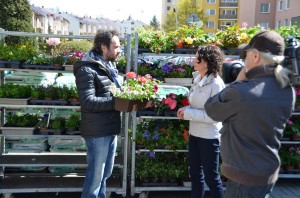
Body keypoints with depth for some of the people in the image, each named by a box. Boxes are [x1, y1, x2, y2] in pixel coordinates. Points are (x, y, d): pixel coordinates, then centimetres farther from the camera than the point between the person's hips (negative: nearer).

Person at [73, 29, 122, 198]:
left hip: (111, 129, 9)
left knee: (105, 174, 20)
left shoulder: (110, 67, 15)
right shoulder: (87, 70, -14)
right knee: (95, 176, 3)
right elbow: (88, 102, -22)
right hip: (98, 132, -9)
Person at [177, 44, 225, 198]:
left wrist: (188, 113, -20)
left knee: (211, 177, 7)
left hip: (209, 137, -8)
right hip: (195, 133, 8)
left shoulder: (216, 84, -19)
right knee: (195, 174, 20)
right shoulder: (197, 79, 5)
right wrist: (185, 110, -4)